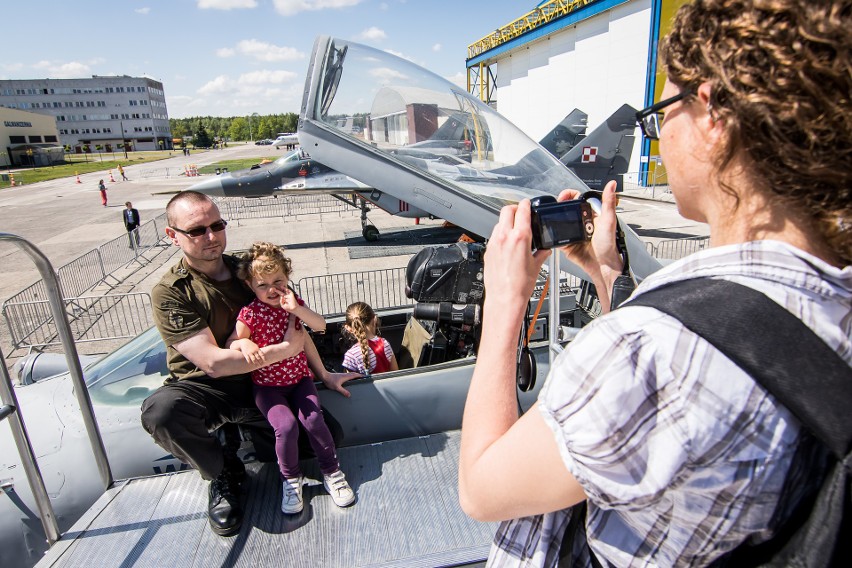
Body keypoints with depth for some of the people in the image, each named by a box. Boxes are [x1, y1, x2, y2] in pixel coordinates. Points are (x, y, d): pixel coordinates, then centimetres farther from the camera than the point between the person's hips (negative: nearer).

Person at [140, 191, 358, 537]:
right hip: (204, 389, -3)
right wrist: (287, 349, -18)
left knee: (329, 432, -10)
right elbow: (214, 362, -23)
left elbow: (294, 327, 8)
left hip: (260, 382, 3)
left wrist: (324, 375, 8)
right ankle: (223, 474, -6)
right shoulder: (170, 293, -15)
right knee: (160, 411, -37)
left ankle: (243, 430, 14)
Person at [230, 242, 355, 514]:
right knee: (286, 425, -24)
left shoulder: (293, 301, 0)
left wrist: (296, 308, -26)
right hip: (267, 385, -2)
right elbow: (230, 343, -9)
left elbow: (320, 326, -12)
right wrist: (244, 343, -32)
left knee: (313, 419, -20)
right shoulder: (250, 313, -10)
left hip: (299, 377, 2)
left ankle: (331, 471, 3)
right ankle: (291, 480, 4)